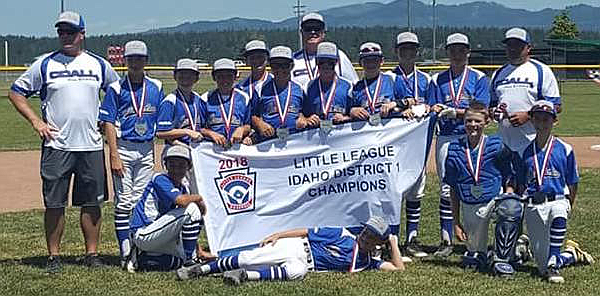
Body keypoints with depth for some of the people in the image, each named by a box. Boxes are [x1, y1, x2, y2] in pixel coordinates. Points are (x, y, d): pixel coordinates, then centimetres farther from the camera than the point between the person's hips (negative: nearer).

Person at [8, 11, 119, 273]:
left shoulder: (99, 64, 9)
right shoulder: (45, 64, 4)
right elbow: (16, 92, 7)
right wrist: (36, 121, -3)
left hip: (92, 146, 2)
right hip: (56, 145, -2)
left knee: (92, 202, 4)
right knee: (54, 203, -1)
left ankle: (92, 253, 13)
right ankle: (54, 256, 8)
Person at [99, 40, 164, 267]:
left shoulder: (156, 88, 9)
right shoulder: (116, 88, -1)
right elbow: (108, 123, -6)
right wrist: (114, 156, -13)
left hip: (147, 149, 3)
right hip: (124, 148, -3)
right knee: (124, 202, -2)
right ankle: (125, 252, 1)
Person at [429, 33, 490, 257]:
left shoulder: (478, 78, 6)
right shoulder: (438, 80, 14)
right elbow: (433, 108, 7)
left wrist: (454, 112, -15)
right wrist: (436, 110, -16)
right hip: (446, 138, 2)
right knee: (446, 189, -1)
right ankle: (446, 241, 3)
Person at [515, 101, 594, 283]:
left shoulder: (564, 149, 4)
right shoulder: (526, 151, 9)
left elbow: (572, 184, 9)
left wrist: (569, 207, 3)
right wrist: (521, 210, 7)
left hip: (557, 201, -2)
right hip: (532, 206, 2)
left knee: (558, 213, -41)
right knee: (542, 264, -3)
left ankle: (553, 265, -32)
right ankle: (572, 254, 29)